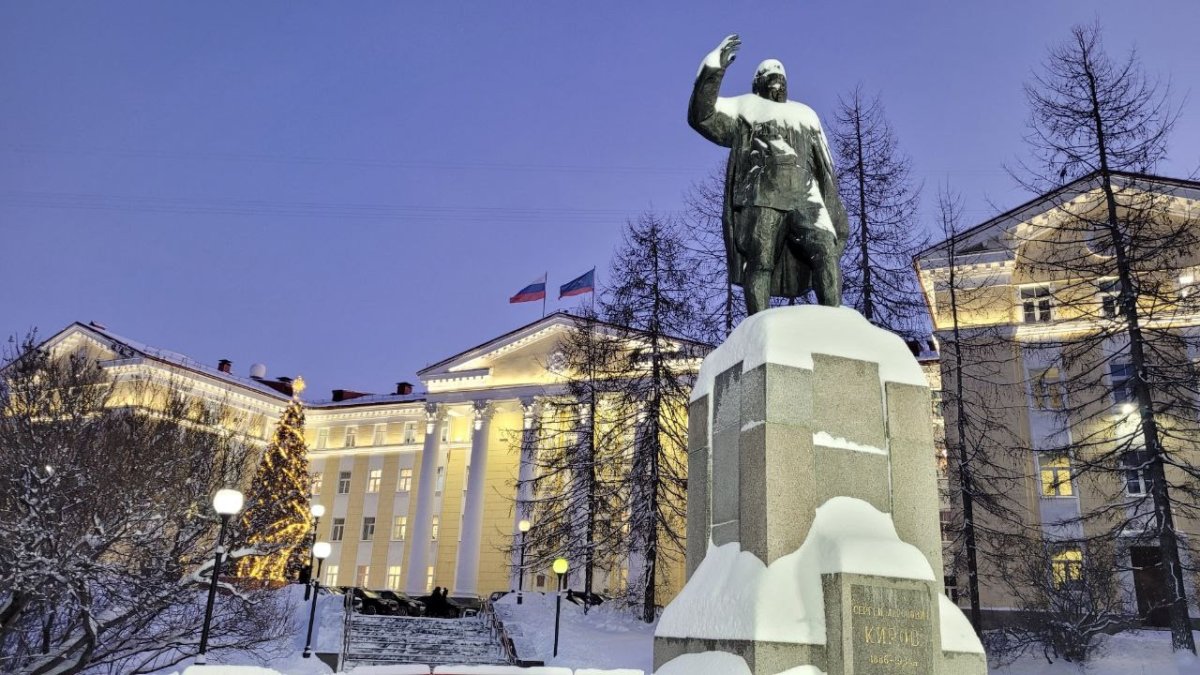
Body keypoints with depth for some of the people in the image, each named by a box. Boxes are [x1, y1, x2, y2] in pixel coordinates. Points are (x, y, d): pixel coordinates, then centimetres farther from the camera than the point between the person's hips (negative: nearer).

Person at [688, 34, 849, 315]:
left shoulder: (805, 114, 33)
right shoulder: (745, 108, 24)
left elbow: (825, 167, 28)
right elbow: (701, 115, 8)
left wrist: (837, 212, 17)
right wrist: (714, 66, 2)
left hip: (806, 198, 3)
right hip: (761, 197, -2)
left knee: (826, 252, -19)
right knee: (759, 264, -12)